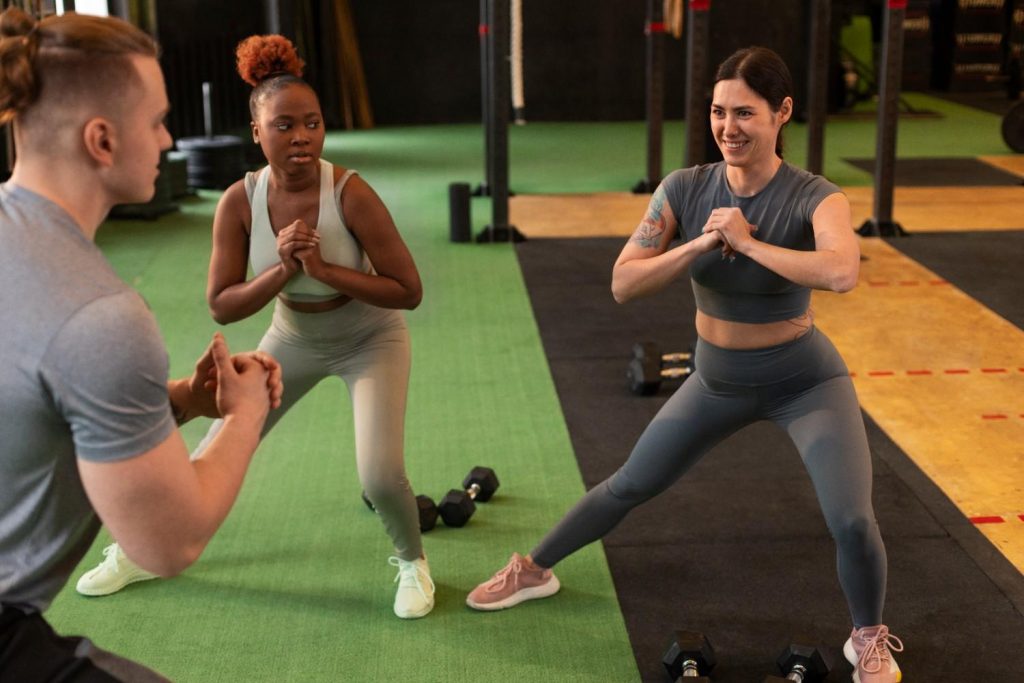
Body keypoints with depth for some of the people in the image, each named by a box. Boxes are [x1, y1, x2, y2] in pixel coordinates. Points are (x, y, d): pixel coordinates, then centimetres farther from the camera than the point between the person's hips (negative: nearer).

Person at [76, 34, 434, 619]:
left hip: (370, 340, -3)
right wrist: (282, 270, -31)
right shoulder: (240, 202, -19)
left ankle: (412, 562, 15)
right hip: (293, 339, 3)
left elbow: (409, 291, -25)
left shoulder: (351, 194, -28)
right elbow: (222, 307, -15)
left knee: (381, 476, -18)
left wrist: (323, 269, -33)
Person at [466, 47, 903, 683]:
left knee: (852, 521, -17)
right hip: (718, 381, 3)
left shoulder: (814, 197, -23)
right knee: (630, 486, 16)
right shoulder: (685, 189, -14)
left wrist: (747, 243, -37)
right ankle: (535, 569, 39)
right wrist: (697, 246, -30)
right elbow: (623, 284, -18)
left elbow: (842, 273, -45)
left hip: (806, 381, -3)